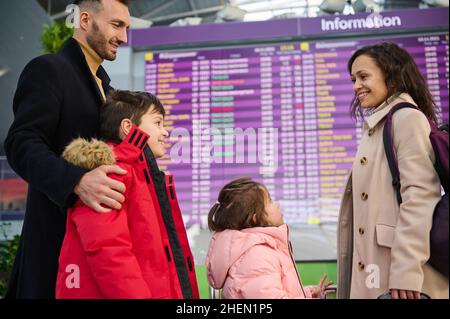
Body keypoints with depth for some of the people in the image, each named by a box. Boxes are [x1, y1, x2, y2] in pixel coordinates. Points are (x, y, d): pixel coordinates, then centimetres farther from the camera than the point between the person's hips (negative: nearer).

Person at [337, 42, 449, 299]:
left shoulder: (408, 117, -8)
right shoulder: (376, 128, 18)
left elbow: (418, 197, -17)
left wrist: (406, 272, -22)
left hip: (399, 271, -8)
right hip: (375, 269, 8)